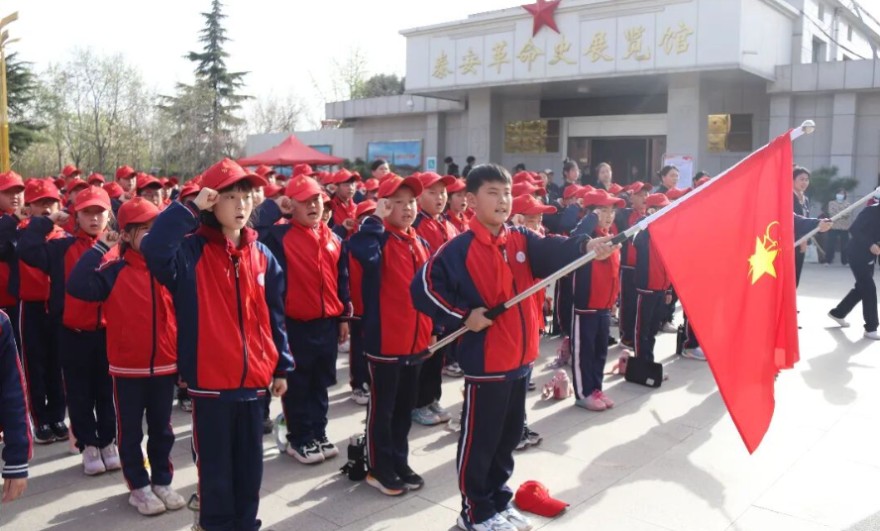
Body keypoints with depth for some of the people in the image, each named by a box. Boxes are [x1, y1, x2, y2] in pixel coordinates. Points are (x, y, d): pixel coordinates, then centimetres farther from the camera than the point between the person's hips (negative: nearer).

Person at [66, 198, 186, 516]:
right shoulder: (115, 272, -7)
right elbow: (77, 287, -21)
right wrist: (100, 249, -18)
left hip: (166, 365, 2)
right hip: (127, 367, -2)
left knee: (162, 429, 15)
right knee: (131, 430, 11)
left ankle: (162, 481, 31)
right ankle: (139, 486, 25)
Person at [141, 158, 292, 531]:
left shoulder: (262, 255, 6)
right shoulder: (191, 252, -7)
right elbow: (153, 248, -30)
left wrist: (281, 366, 11)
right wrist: (190, 210, -25)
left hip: (253, 379, 4)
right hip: (210, 380, -4)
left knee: (250, 464, 16)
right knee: (215, 466, 8)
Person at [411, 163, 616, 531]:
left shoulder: (522, 241, 6)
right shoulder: (461, 248, -13)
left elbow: (554, 252, -10)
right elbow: (424, 286, -16)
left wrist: (586, 246, -29)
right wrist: (463, 315, -17)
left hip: (520, 357, 7)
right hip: (485, 361, -7)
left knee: (509, 435, 19)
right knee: (480, 439, 6)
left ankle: (499, 501, 35)